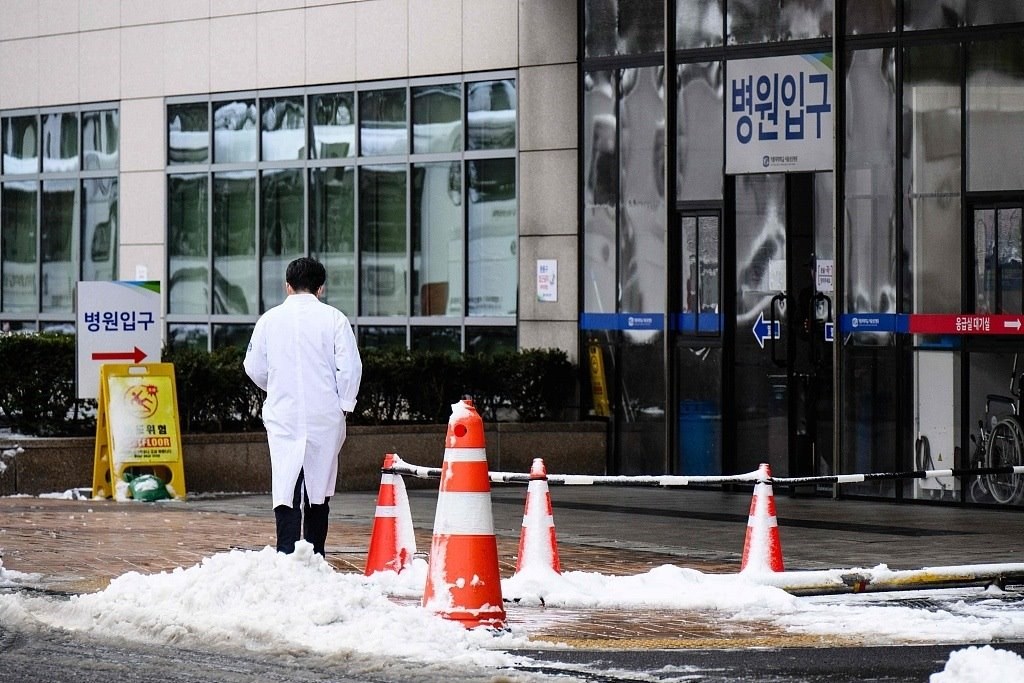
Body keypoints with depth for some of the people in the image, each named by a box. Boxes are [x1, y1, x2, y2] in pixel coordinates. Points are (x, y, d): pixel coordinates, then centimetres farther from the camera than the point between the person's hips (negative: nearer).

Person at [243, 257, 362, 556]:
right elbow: (350, 366, -6)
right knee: (318, 491, 11)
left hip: (282, 415, 0)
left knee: (286, 486, -4)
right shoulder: (333, 318, -3)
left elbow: (254, 368, 8)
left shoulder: (270, 319, 2)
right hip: (325, 415, 0)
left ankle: (286, 556, -18)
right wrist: (344, 404, 5)